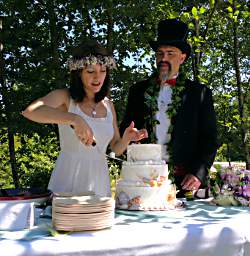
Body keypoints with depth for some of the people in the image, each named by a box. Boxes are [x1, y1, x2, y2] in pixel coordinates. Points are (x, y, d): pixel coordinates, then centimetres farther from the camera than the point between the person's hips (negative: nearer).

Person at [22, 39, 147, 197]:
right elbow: (30, 111, -26)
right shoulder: (65, 97, -6)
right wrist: (74, 119, -38)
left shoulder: (108, 105, 8)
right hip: (68, 179, -4)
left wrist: (127, 138, -11)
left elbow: (116, 149, 12)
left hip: (99, 182, 4)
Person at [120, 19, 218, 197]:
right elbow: (125, 130, 15)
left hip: (185, 181, -1)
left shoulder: (199, 93, 5)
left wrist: (198, 173, -9)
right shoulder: (138, 91, 12)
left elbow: (209, 139, 4)